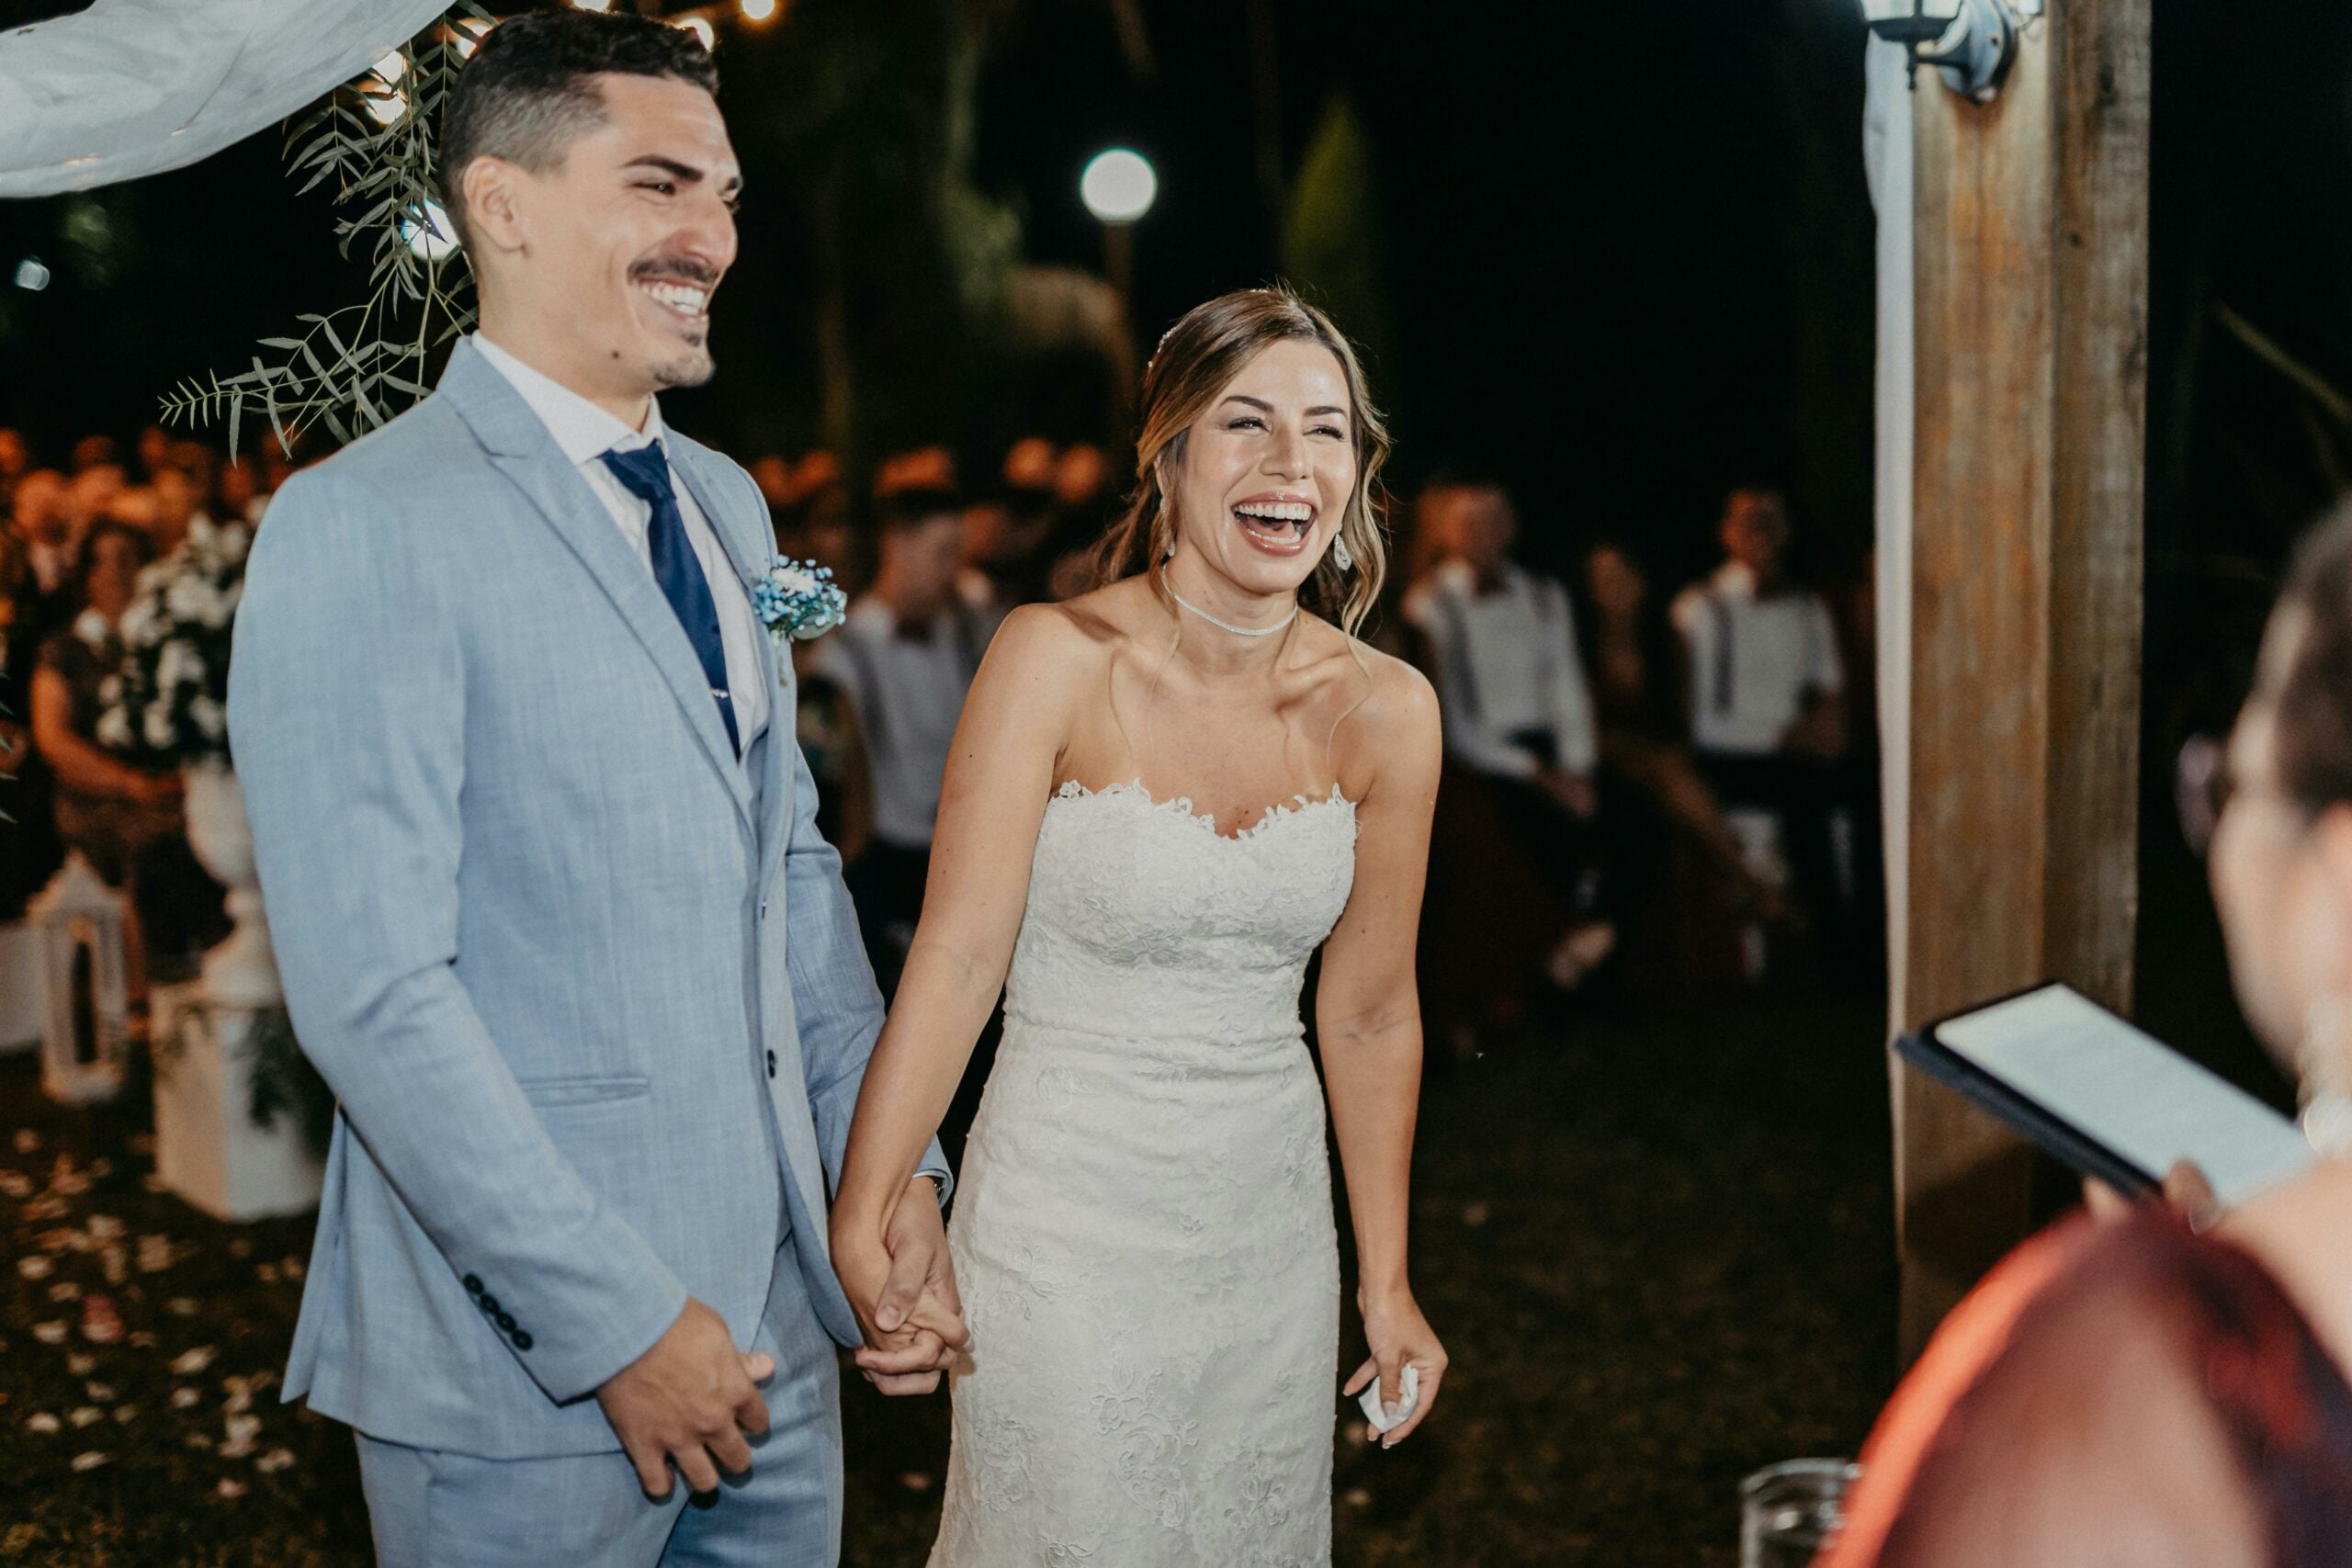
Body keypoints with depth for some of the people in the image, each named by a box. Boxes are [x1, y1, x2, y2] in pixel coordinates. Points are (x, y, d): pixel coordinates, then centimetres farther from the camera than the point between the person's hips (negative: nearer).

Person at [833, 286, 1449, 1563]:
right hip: (1066, 1221, -4)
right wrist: (862, 1219, -23)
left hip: (1270, 1223, 4)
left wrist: (1385, 1282, 10)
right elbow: (958, 953, -17)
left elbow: (1367, 1011, 5)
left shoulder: (1384, 712, -3)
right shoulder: (1055, 662, -14)